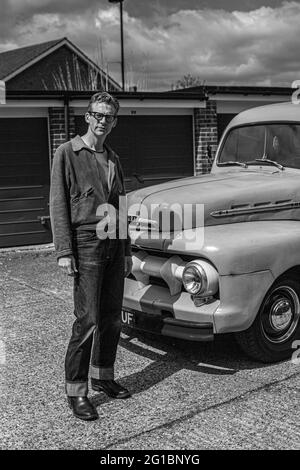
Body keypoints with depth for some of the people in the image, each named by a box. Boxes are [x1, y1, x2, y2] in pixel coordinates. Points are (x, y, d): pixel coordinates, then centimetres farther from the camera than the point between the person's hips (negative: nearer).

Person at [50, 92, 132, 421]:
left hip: (114, 244, 6)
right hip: (86, 242, -6)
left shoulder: (113, 159, 16)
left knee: (112, 317, 9)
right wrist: (64, 252, -14)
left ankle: (102, 376, 24)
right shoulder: (68, 153, -2)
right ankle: (76, 391, 2)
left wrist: (126, 251, 17)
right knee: (88, 320, -8)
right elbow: (58, 205, -7)